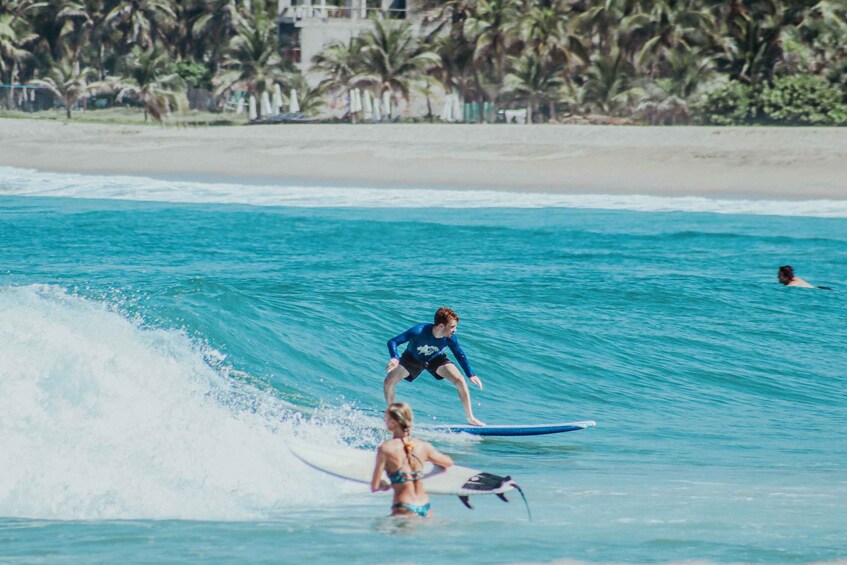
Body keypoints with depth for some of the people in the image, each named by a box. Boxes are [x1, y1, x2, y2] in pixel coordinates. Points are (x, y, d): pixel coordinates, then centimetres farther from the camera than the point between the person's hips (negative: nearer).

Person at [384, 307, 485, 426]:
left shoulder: (450, 338, -29)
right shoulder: (419, 331, -41)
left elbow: (460, 355, -8)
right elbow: (392, 342, -38)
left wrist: (471, 375, -9)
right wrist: (395, 359, -57)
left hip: (435, 359, 1)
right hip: (412, 358, -1)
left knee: (460, 381, -17)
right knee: (388, 382, -14)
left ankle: (470, 419, -5)